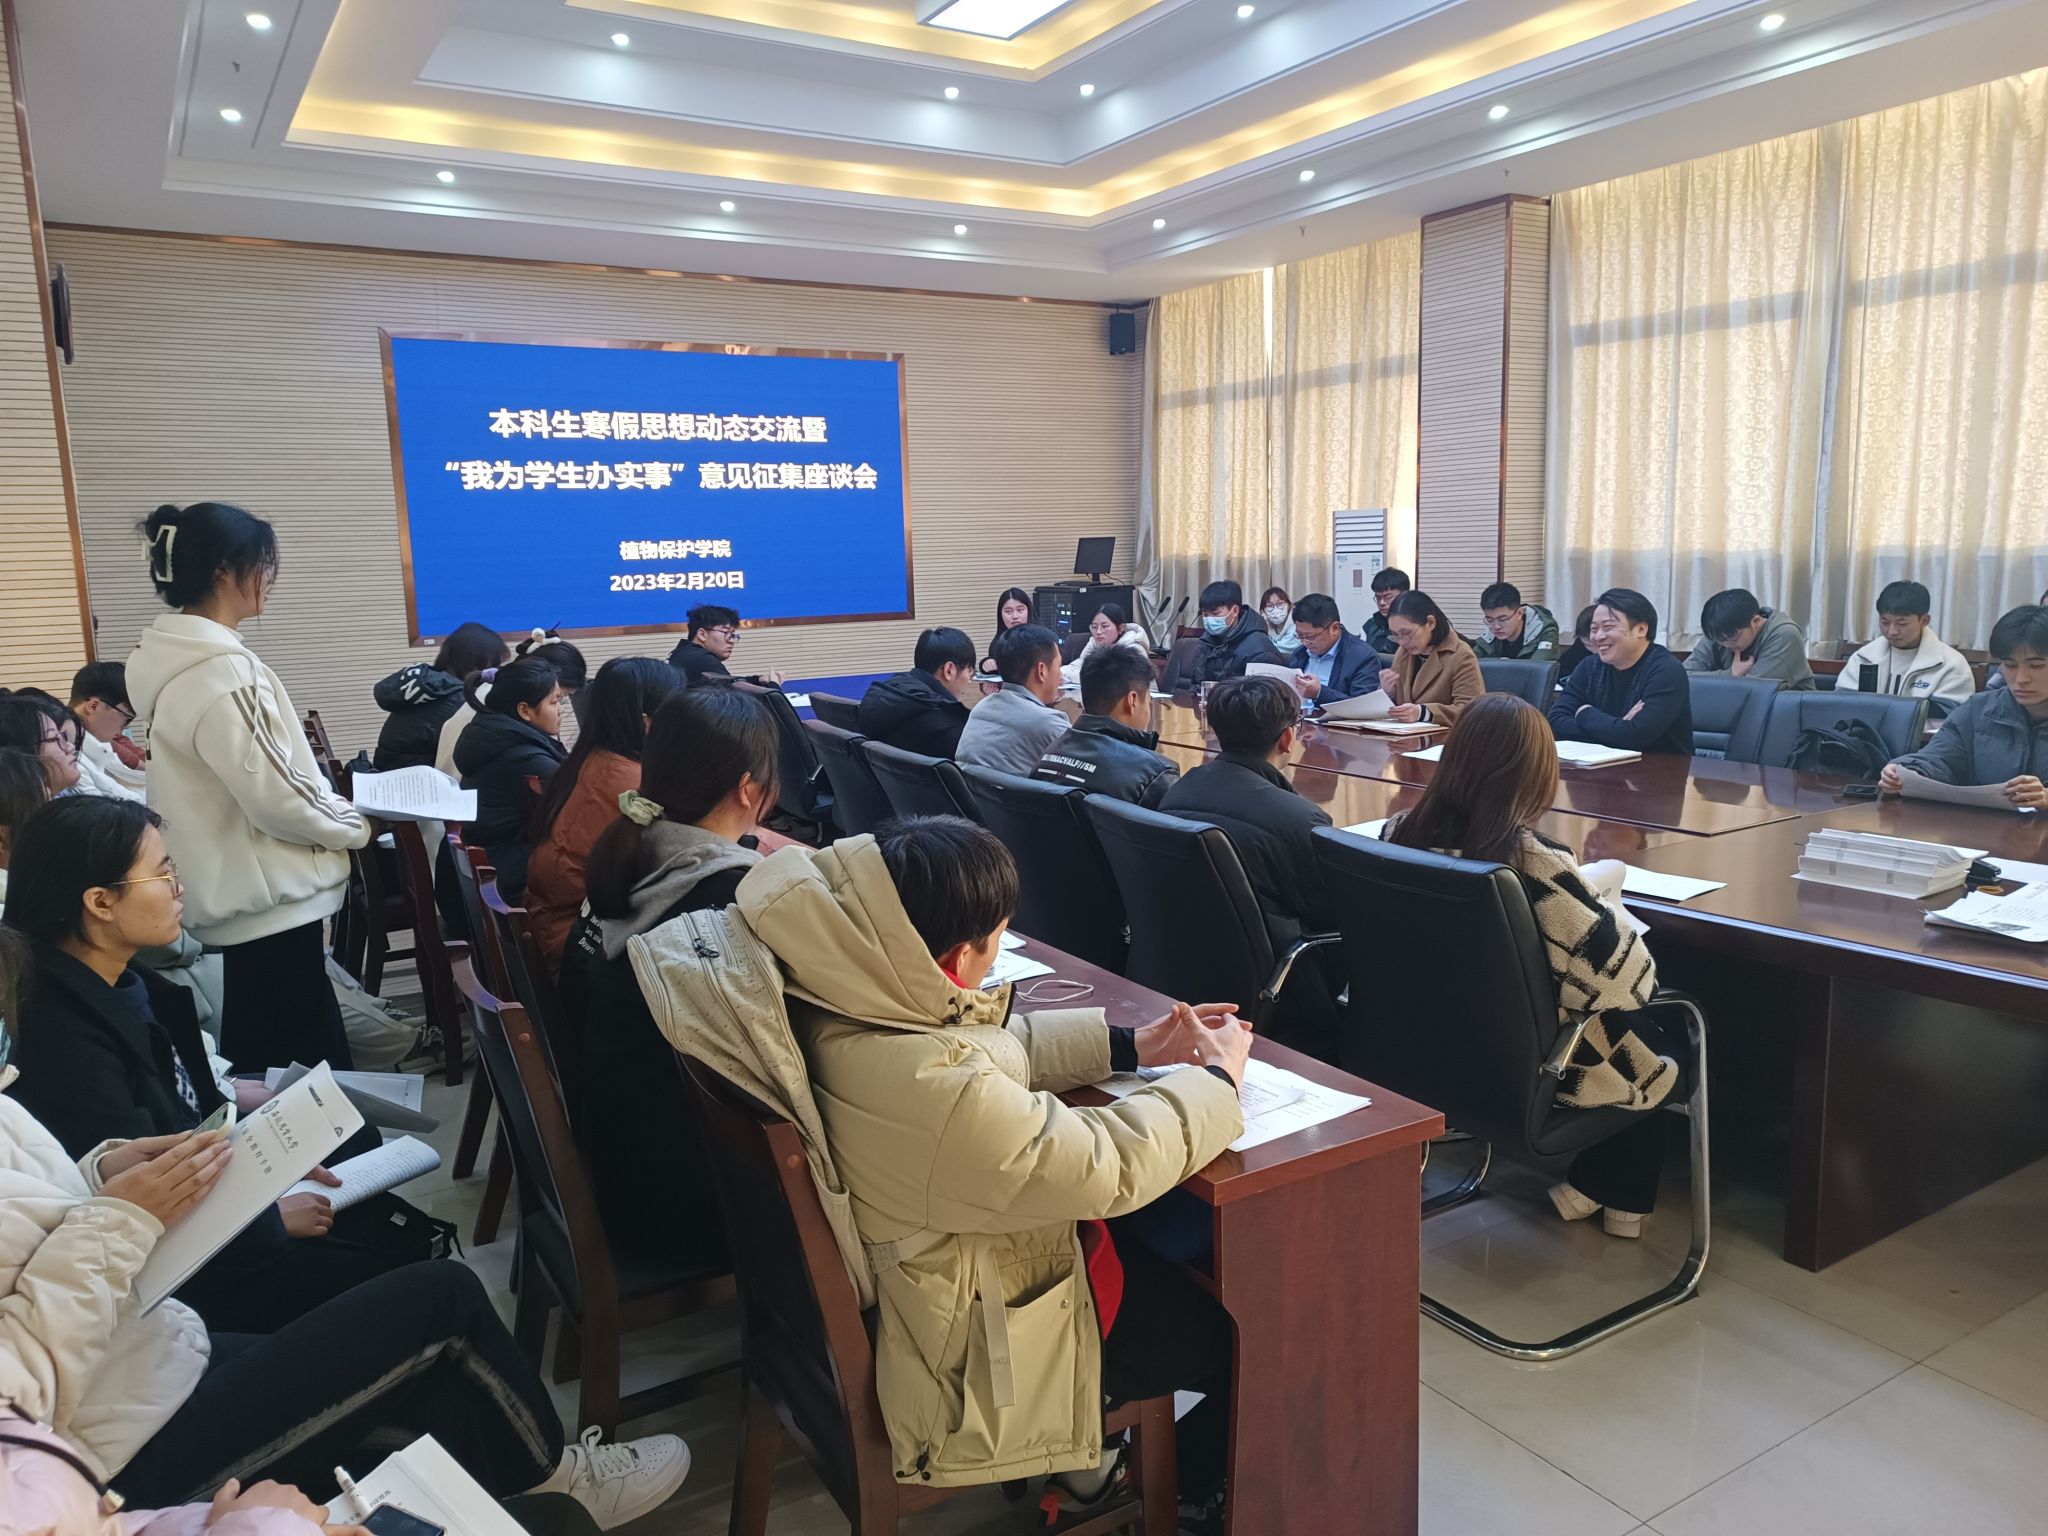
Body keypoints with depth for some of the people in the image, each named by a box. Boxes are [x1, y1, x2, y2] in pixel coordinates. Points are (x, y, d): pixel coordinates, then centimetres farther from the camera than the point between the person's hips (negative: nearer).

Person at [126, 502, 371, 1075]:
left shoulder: (177, 659, 8)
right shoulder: (220, 670, -22)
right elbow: (276, 797, -22)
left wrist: (333, 808, 11)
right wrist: (352, 826, -5)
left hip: (243, 893, 10)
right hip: (270, 899, -10)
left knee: (270, 1063, 19)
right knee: (305, 1069, 0)